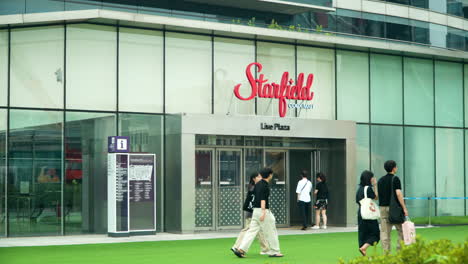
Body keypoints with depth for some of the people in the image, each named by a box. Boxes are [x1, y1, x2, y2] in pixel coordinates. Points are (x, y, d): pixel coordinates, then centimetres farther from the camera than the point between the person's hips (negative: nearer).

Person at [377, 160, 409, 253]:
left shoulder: (380, 180, 11)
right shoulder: (395, 179, -7)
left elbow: (378, 195, 12)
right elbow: (398, 194, -15)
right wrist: (404, 208, -14)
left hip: (383, 208, 5)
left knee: (385, 232, 3)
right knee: (401, 231, 6)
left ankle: (386, 252, -1)